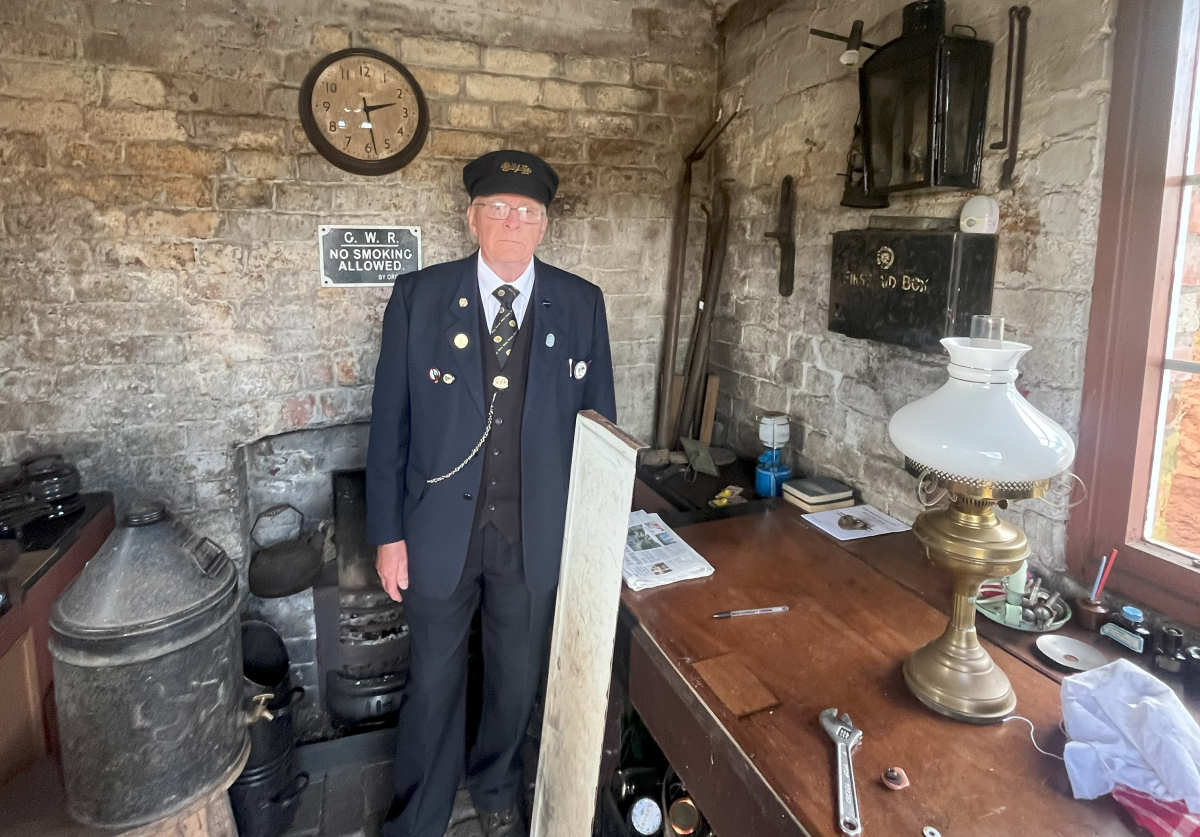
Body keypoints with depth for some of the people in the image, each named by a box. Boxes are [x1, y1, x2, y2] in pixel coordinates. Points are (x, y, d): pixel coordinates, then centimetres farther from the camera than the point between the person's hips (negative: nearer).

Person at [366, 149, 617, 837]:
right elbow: (390, 423, -3)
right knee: (435, 681, 16)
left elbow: (599, 419, 1)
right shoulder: (419, 296, -5)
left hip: (539, 534, 1)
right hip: (442, 529, -1)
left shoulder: (581, 304, -3)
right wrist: (388, 533, -3)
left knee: (519, 679, 20)